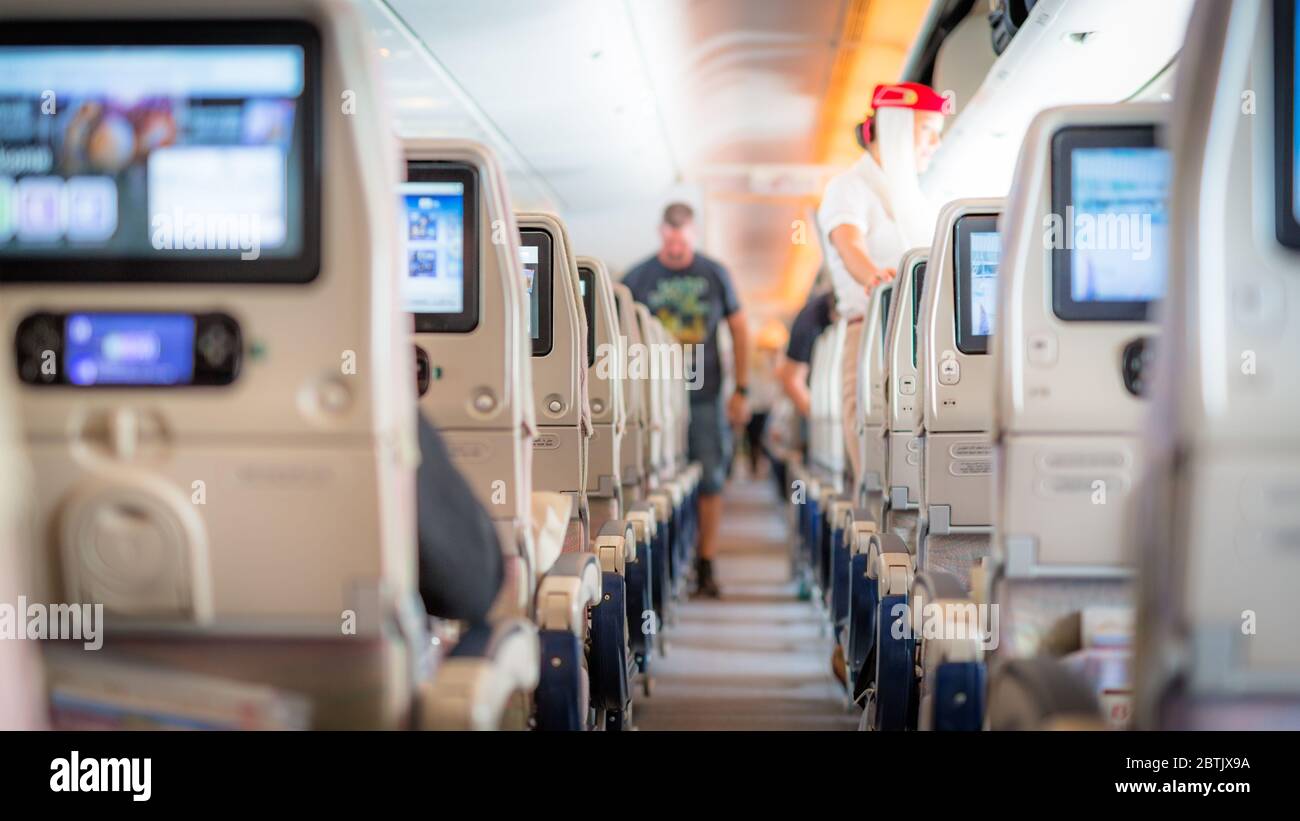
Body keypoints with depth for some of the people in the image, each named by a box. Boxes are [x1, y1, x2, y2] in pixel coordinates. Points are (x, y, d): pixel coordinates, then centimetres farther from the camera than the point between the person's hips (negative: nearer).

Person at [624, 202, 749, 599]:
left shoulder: (714, 275, 4)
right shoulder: (639, 277, 2)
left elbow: (739, 329, 11)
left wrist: (741, 389, 8)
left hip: (705, 393, 1)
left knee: (711, 480, 1)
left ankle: (706, 566, 9)